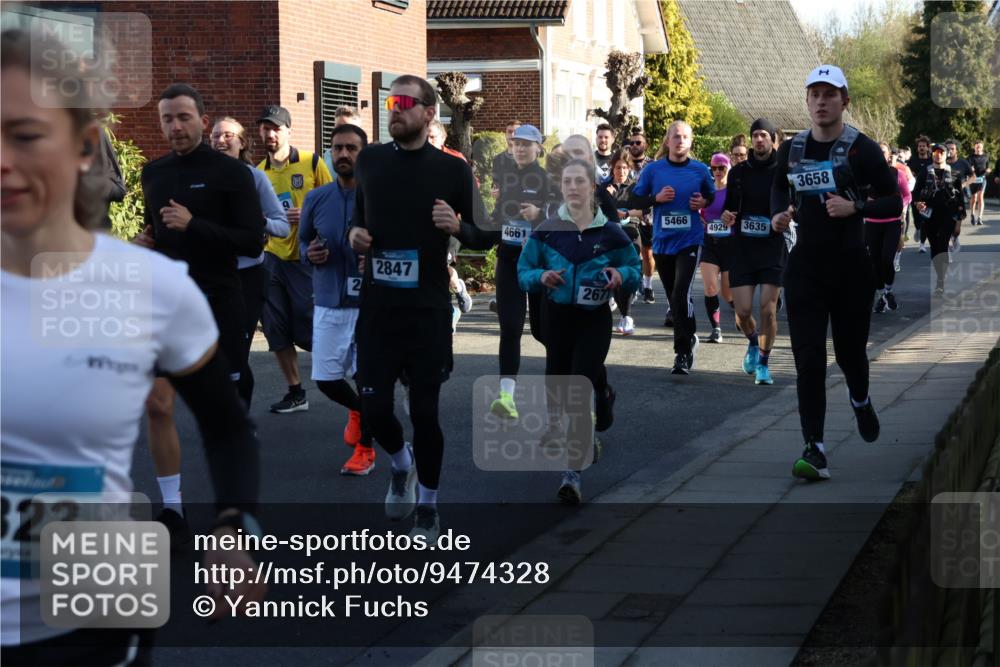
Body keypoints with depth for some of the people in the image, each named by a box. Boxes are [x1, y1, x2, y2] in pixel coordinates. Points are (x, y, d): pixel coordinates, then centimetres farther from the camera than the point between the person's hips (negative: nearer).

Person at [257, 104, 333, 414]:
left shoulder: (311, 162, -4)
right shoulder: (259, 172, 8)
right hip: (273, 258, 5)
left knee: (313, 325, -7)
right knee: (277, 330, 4)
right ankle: (295, 392, 15)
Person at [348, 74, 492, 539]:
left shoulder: (452, 170, -4)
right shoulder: (369, 160, 5)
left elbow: (485, 237, 1)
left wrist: (457, 226, -19)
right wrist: (355, 232, 1)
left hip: (428, 309, -2)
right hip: (377, 306, 3)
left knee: (424, 412, 1)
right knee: (373, 407, 0)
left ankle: (428, 505, 21)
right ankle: (401, 464, 33)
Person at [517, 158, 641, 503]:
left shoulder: (610, 232, -2)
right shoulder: (546, 231, -1)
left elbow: (635, 269, 9)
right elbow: (522, 271, 5)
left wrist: (621, 275, -14)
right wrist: (541, 277, -16)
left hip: (594, 320, -2)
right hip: (557, 317, 2)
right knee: (556, 390, 11)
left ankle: (573, 473, -13)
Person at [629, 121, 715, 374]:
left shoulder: (700, 170, 1)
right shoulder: (653, 170, 1)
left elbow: (714, 196, 14)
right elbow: (634, 201, 4)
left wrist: (704, 203, -7)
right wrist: (656, 198, -12)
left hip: (690, 242, -3)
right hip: (662, 242, 3)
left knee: (681, 295, -17)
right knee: (674, 297, 12)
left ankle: (683, 352, -9)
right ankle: (689, 338, 34)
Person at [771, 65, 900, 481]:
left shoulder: (862, 149, -6)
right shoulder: (792, 149, 5)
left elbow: (894, 203, -4)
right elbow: (779, 186, 25)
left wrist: (855, 207, -20)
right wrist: (779, 213, 5)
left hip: (851, 264, -2)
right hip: (805, 264, 2)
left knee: (849, 351, 11)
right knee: (808, 360, -8)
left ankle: (860, 400, 47)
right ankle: (815, 452, -10)